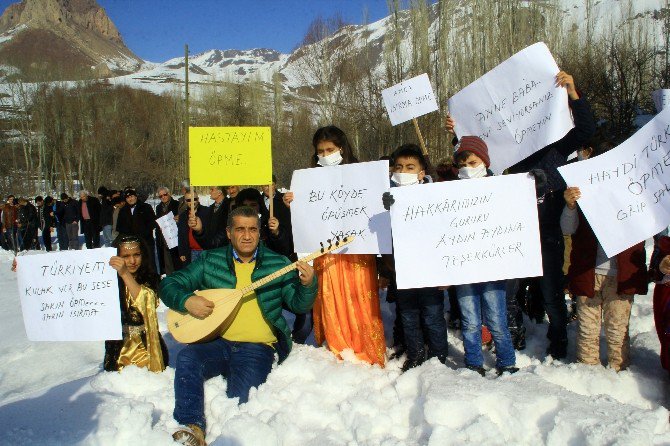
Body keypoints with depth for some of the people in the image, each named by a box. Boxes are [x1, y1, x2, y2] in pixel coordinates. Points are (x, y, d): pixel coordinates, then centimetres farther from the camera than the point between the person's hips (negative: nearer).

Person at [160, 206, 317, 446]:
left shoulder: (278, 264, 5)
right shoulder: (210, 261, 7)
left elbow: (299, 304, 1)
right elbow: (168, 284, 8)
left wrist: (307, 285, -22)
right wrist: (187, 300, -13)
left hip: (258, 348, -2)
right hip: (216, 342, 2)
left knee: (239, 399, -25)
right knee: (186, 358, -27)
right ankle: (193, 427, -21)